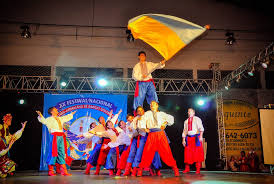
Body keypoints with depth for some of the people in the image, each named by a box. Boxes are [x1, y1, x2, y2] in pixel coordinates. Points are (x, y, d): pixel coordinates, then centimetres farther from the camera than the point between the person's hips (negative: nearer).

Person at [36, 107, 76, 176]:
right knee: (53, 152, -6)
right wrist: (40, 116, -37)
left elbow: (67, 117, 37)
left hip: (61, 137, 7)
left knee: (62, 153, 6)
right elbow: (44, 121, -21)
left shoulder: (60, 118, 19)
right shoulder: (50, 119, -2)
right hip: (54, 137, -7)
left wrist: (72, 114, 50)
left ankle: (63, 171, 10)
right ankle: (50, 171, 4)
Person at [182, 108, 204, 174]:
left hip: (196, 138, -3)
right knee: (187, 153, -1)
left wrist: (201, 136, -20)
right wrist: (183, 139, 7)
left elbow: (201, 128, -6)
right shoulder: (186, 121, 17)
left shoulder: (197, 119, 5)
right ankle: (187, 168, 7)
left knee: (197, 153, -4)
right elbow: (184, 131, 16)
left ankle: (198, 169, 2)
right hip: (188, 138, 4)